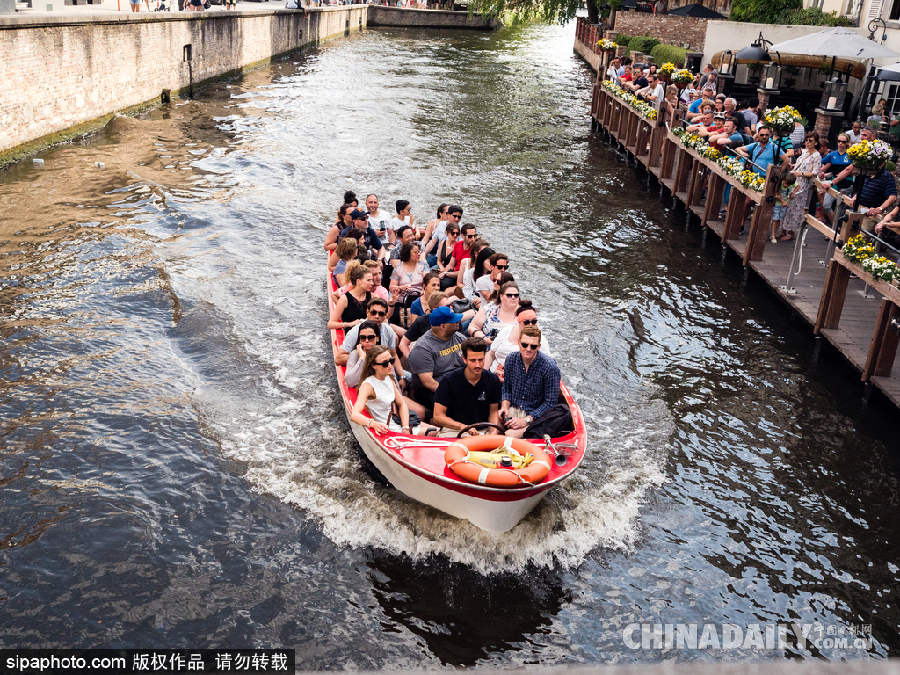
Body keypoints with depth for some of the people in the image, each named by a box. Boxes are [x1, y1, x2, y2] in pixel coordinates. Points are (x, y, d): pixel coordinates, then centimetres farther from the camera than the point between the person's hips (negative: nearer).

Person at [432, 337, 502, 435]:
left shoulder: (493, 380, 1)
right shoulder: (449, 380, -9)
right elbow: (437, 416, -8)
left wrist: (494, 431, -7)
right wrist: (462, 426, -22)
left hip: (483, 431, 3)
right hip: (453, 430, -3)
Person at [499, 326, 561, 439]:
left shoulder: (550, 367, -16)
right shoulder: (511, 359, -1)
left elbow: (550, 403, -13)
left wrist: (526, 420, -20)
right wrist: (505, 406, -7)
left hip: (536, 415, -4)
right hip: (513, 410, 5)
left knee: (510, 435, -31)